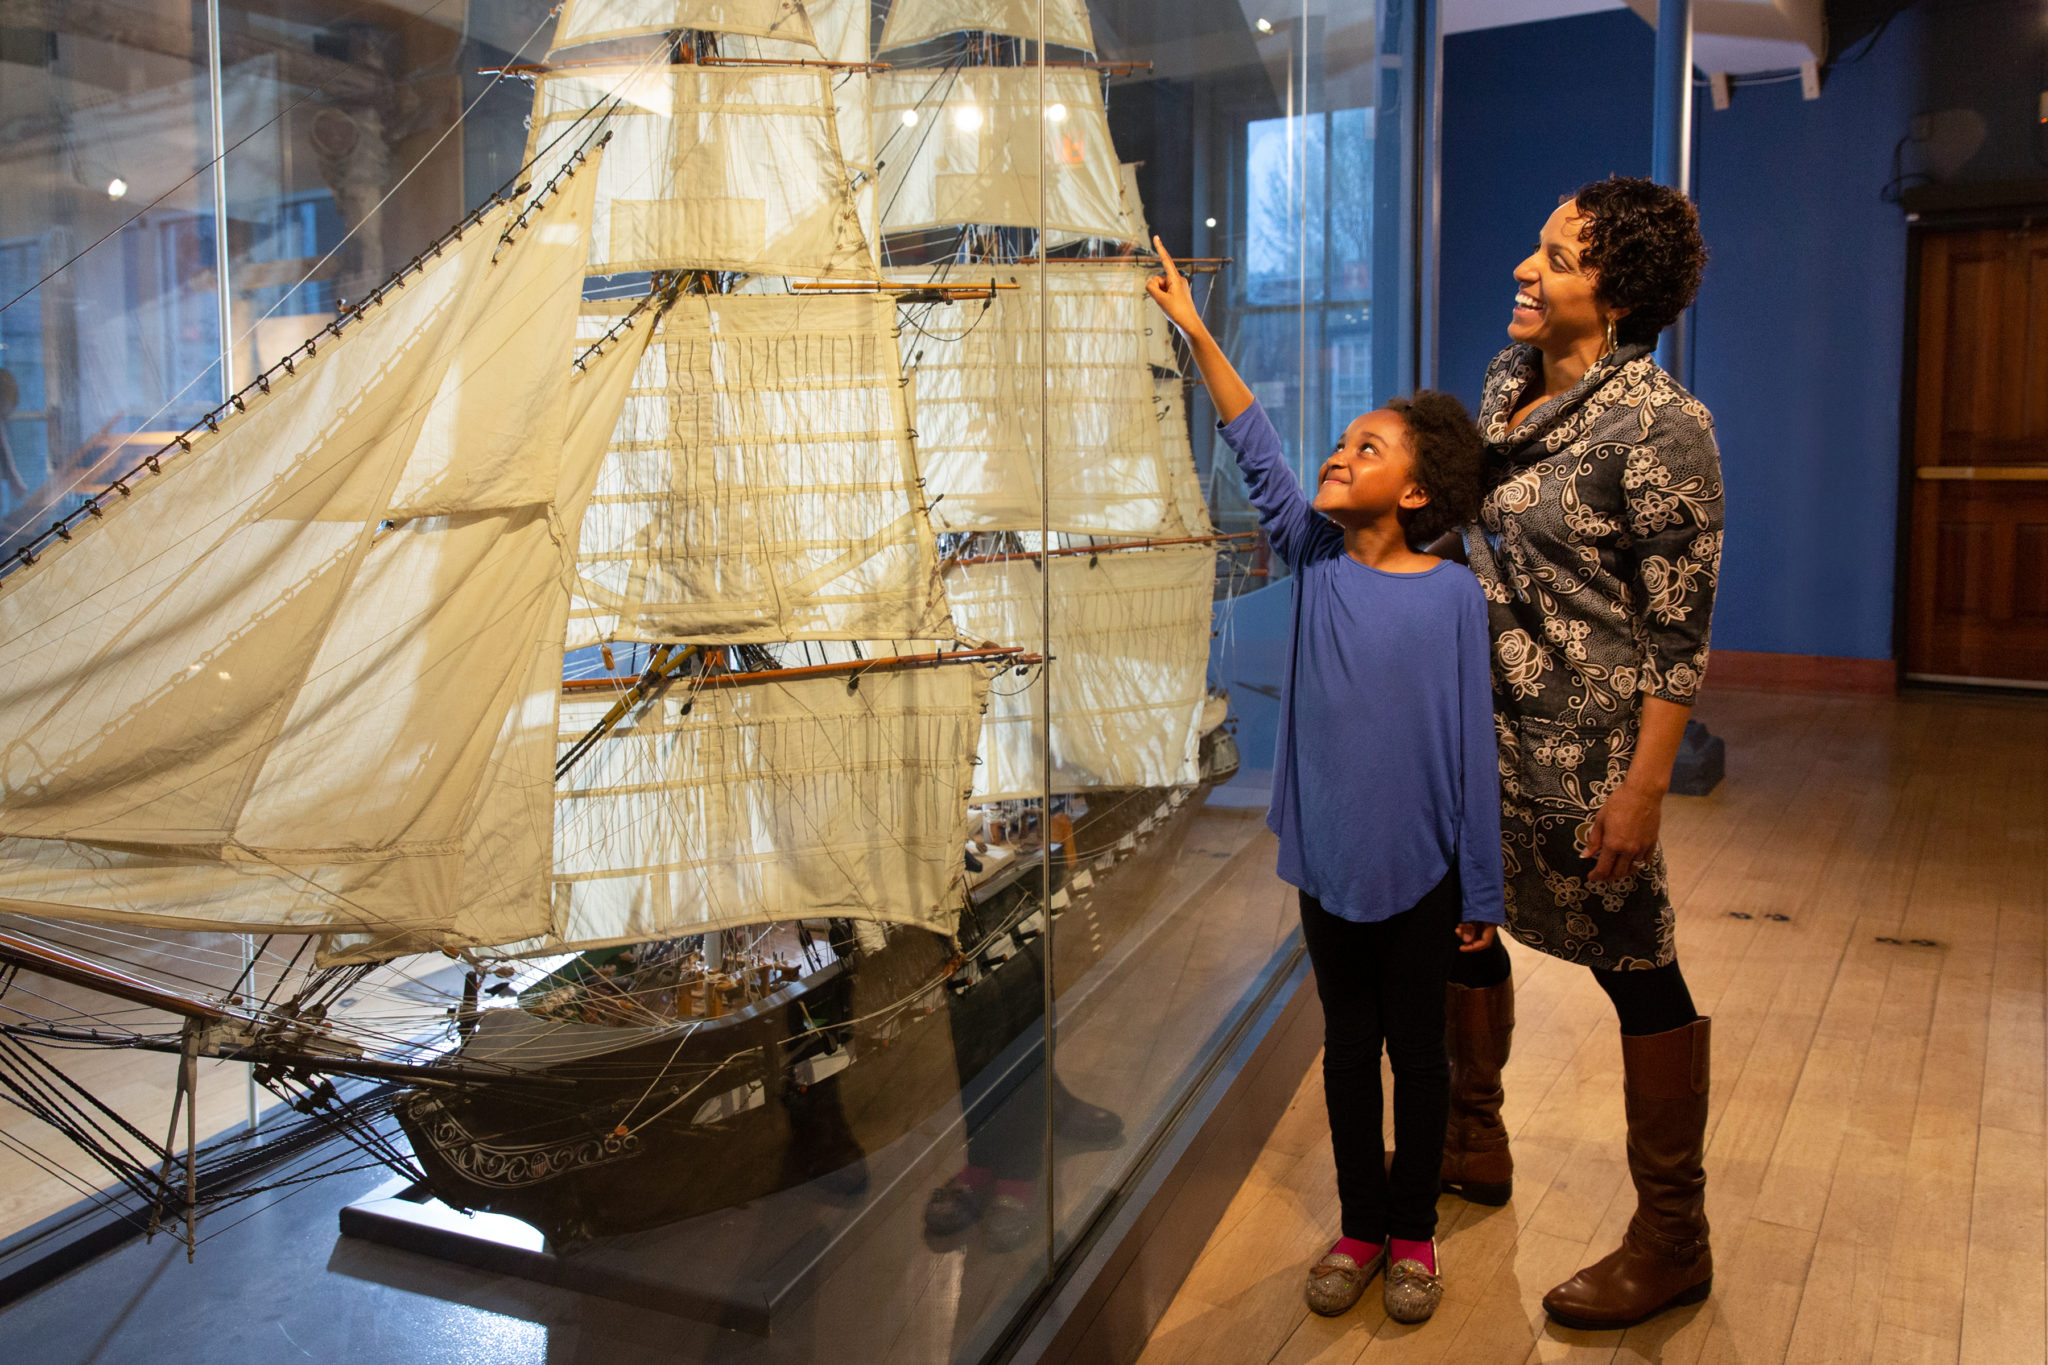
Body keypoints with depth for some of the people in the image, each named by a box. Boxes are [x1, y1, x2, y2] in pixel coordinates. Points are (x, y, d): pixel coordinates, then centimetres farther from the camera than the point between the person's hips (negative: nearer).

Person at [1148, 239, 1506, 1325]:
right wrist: (1192, 327, -12)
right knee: (1347, 1048, 16)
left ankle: (1413, 1233, 32)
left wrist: (1480, 889, -7)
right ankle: (1360, 1227, 33)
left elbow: (1471, 746, -9)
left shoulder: (1453, 594, -11)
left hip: (1418, 869, -3)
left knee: (1417, 1052, 13)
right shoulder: (1315, 558, -1)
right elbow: (1256, 448, -6)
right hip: (1327, 858, 3)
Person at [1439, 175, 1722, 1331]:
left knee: (1634, 963, 4)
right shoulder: (1507, 383, 6)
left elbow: (1679, 632, -16)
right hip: (1475, 720, 8)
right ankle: (1474, 1146, 40)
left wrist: (1643, 787, -19)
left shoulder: (1661, 426, -17)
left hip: (1581, 746, -8)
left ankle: (1674, 1240, 20)